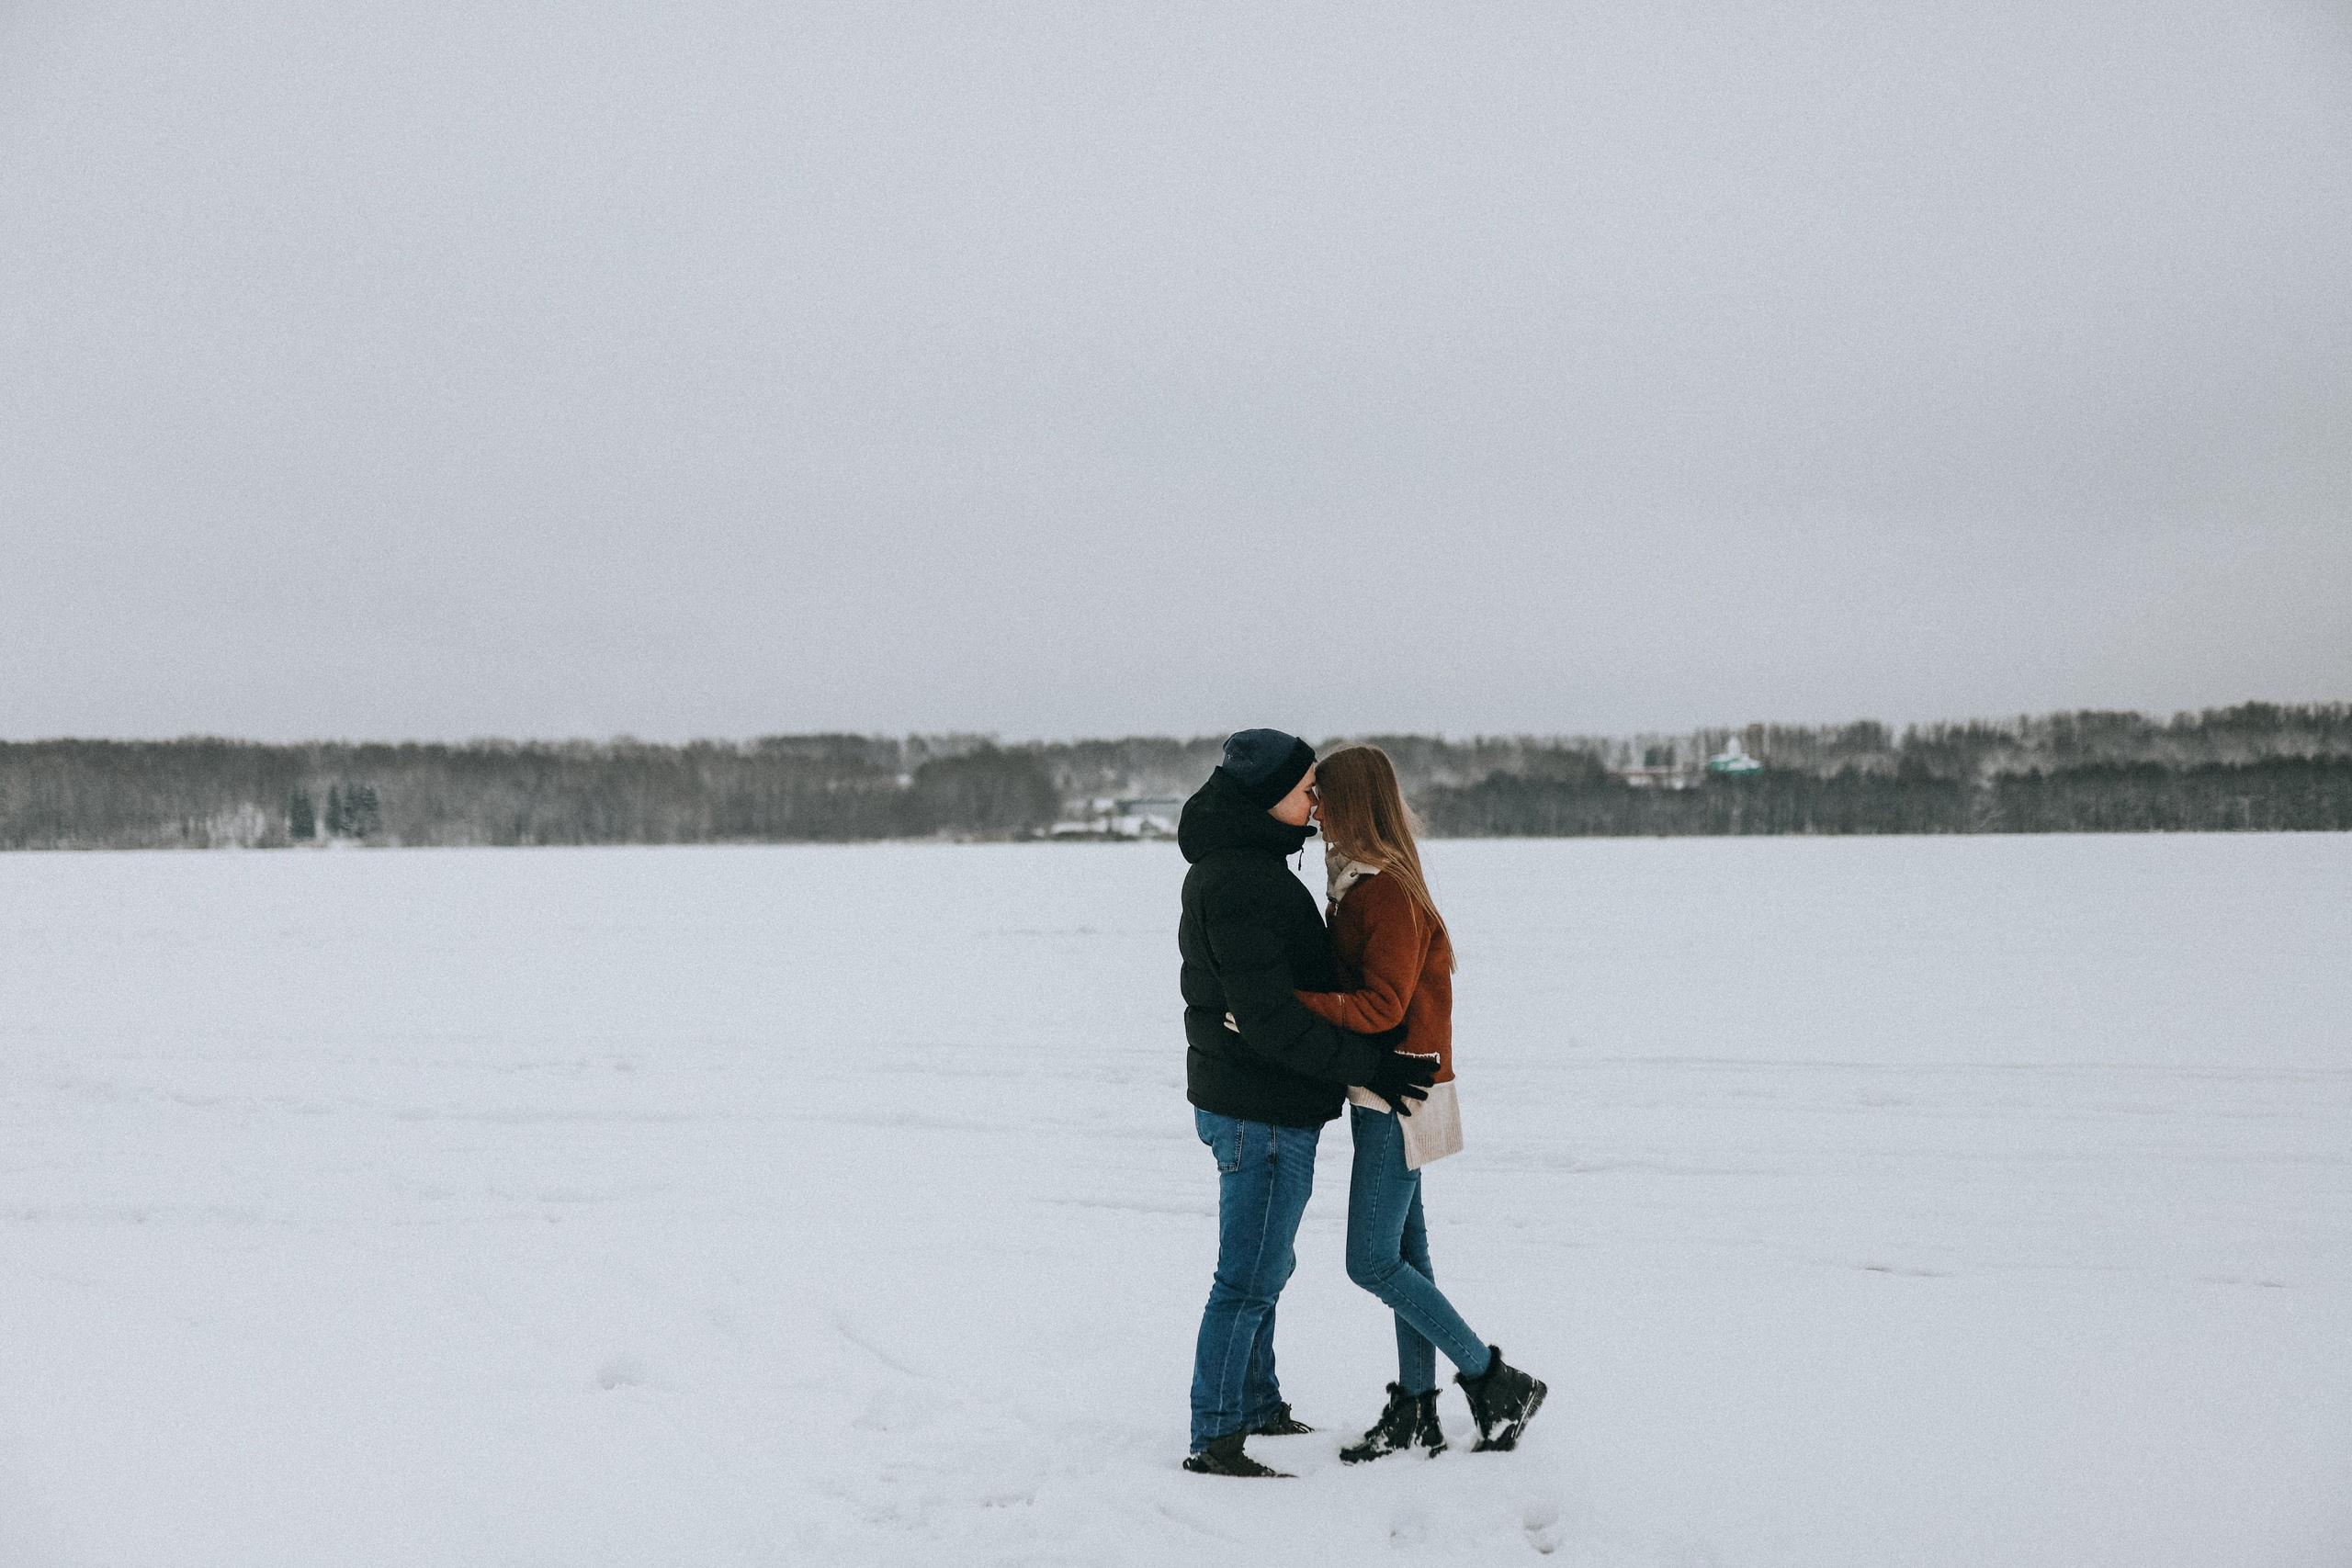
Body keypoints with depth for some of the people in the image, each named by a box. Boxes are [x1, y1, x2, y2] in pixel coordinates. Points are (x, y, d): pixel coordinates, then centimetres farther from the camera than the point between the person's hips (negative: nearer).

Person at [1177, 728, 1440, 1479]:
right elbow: (1268, 1017, -25)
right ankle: (1215, 1441, 2)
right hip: (1263, 1113, -11)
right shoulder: (1237, 882, -22)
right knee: (1248, 1278, -4)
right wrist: (1369, 1066, -21)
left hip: (1244, 1100, 11)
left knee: (1264, 1267, 22)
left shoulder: (1246, 864, 12)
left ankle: (1257, 1403, 35)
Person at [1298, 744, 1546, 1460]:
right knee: (1402, 1252, 12)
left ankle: (1494, 1381, 4)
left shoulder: (1390, 892, -20)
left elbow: (1380, 1006, -26)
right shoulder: (1358, 882, 11)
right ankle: (1416, 1413, 19)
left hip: (1399, 1097, -10)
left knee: (1372, 1262, -7)